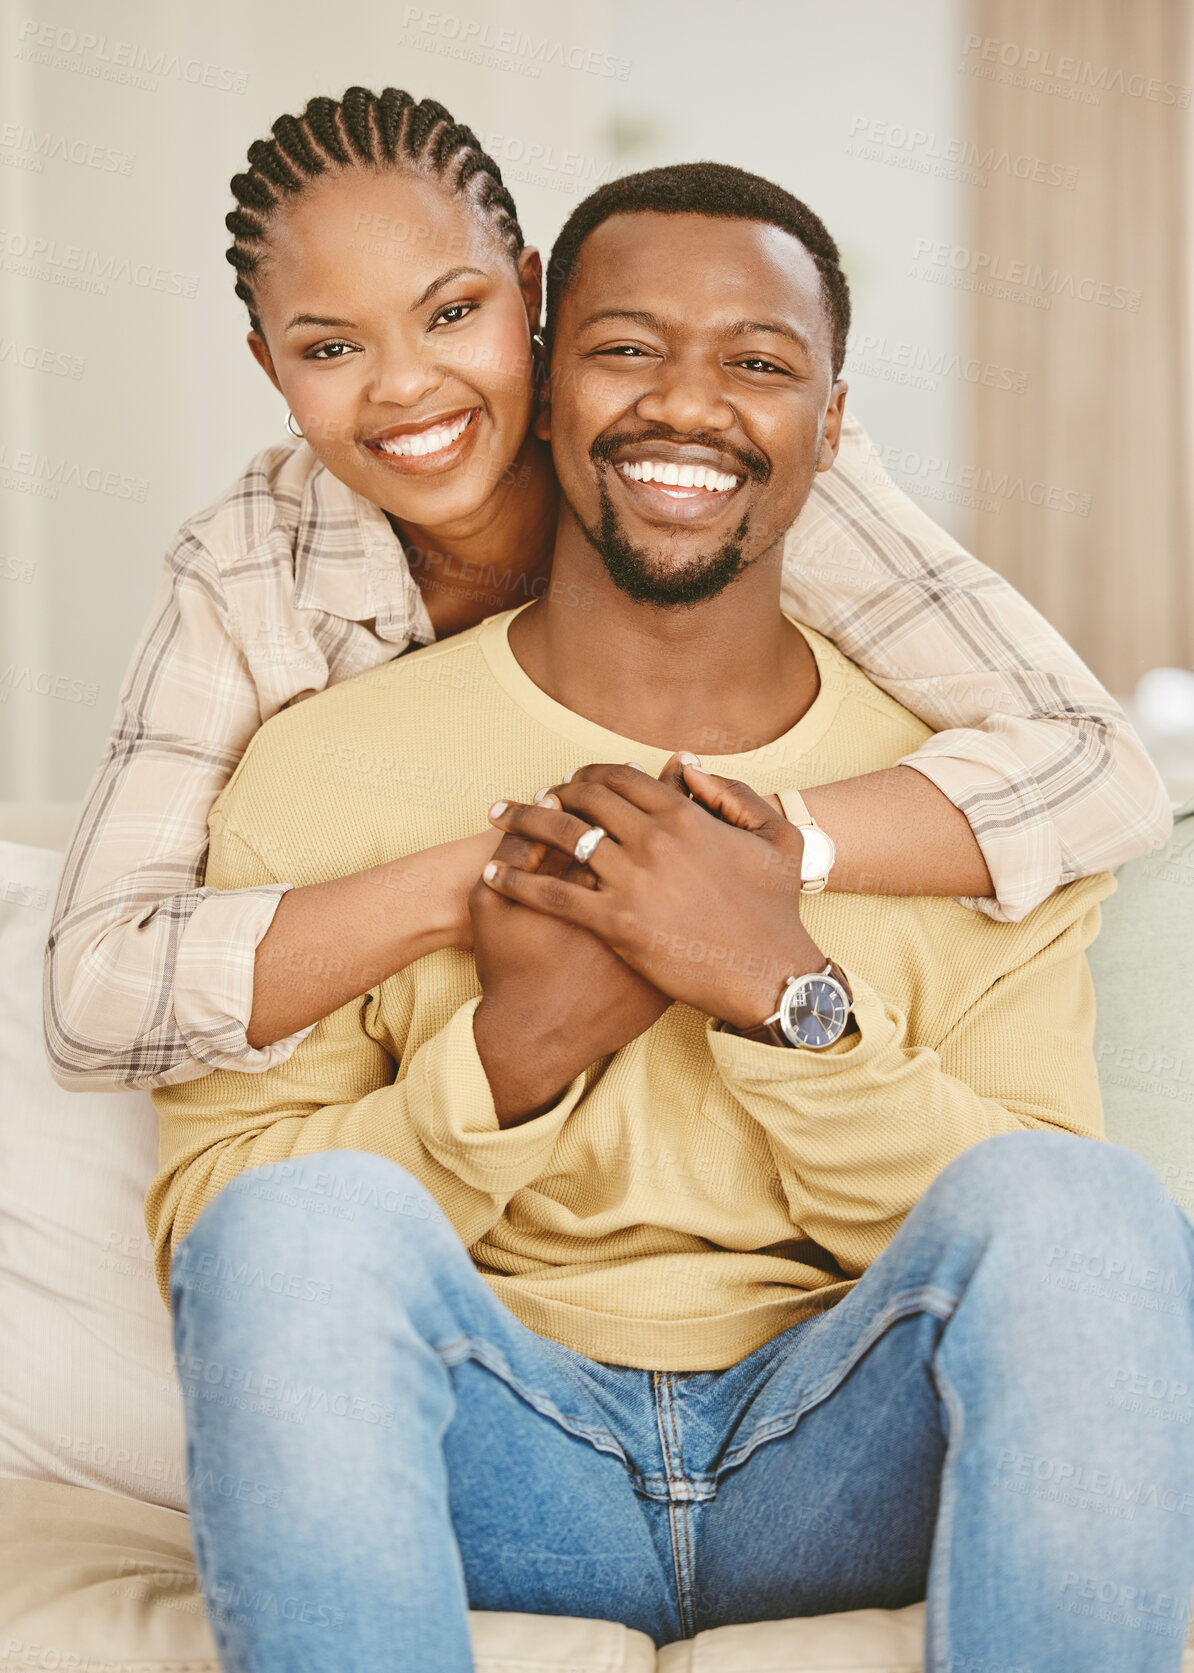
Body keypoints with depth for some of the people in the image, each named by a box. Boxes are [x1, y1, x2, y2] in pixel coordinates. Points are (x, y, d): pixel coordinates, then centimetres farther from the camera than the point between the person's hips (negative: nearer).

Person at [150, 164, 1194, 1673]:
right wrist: (511, 1052, -18)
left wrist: (786, 993, -17)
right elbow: (201, 1232, -3)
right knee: (309, 1219, -32)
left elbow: (1060, 1247, -3)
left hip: (840, 1460, 1)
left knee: (1068, 1206, -29)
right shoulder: (325, 772, 0)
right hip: (503, 1462, -1)